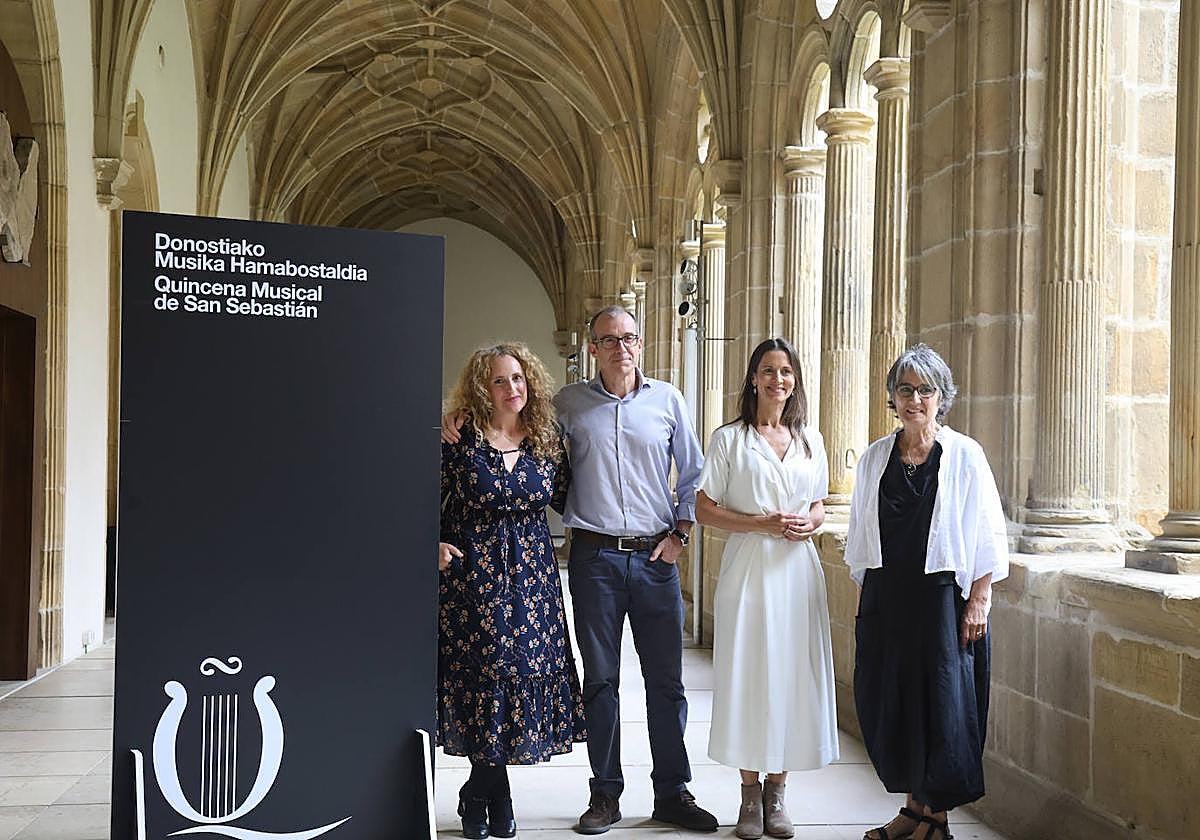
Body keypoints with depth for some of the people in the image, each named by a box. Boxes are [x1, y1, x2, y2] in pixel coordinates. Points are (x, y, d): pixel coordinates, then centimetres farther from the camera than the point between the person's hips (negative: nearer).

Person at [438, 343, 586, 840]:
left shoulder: (548, 441, 5)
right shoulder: (460, 440, -4)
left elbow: (566, 500, 11)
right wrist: (435, 544, -12)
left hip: (531, 574, 3)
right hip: (472, 571, -3)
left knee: (525, 668, 3)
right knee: (480, 669, 0)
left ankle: (480, 794, 21)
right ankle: (495, 797, 20)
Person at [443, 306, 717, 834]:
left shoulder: (667, 399, 7)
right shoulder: (568, 403, 6)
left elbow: (692, 473, 12)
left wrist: (680, 533, 4)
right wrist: (461, 417, -4)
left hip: (655, 557, 1)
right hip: (595, 557, 0)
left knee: (666, 679, 5)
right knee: (600, 679, 6)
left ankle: (672, 793, 18)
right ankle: (605, 796, 18)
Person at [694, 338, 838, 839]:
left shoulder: (810, 440, 12)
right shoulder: (730, 439, 1)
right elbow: (704, 510, -2)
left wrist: (809, 523, -3)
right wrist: (763, 523, -13)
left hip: (797, 568, 3)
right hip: (748, 567, -3)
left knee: (793, 674, 3)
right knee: (746, 673, -2)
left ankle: (777, 790, 16)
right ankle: (750, 793, 11)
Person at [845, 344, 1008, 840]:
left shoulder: (965, 456, -3)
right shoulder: (875, 458, 8)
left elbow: (989, 536, -3)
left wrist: (979, 600, -9)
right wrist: (865, 596, 11)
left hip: (943, 595, -4)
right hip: (885, 598, 4)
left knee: (944, 703, 0)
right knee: (889, 701, 6)